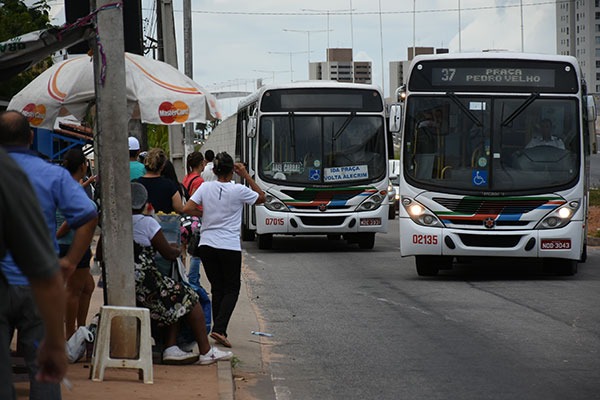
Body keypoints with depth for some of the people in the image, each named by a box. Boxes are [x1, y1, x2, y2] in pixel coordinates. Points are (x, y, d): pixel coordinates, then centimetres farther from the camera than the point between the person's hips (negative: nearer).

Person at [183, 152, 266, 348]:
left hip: (207, 245, 3)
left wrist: (204, 213, 11)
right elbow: (261, 197, 10)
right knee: (232, 289, 5)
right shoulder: (238, 190, -7)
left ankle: (219, 331, 13)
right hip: (230, 246, -3)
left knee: (217, 289, 13)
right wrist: (246, 176, 9)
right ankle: (219, 329, -12)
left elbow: (187, 209, -5)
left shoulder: (205, 187, 0)